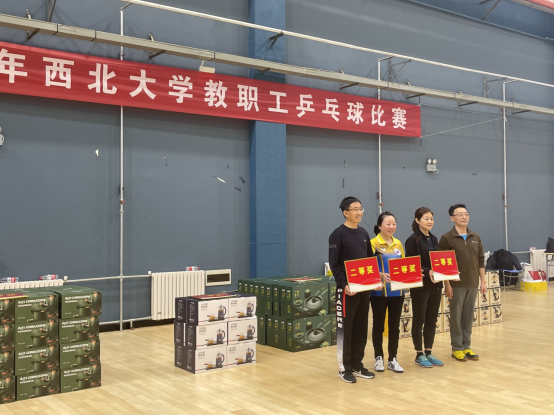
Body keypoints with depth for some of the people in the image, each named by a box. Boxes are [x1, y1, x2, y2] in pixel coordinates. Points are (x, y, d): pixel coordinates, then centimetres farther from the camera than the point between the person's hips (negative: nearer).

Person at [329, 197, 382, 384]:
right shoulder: (338, 234, -9)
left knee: (361, 327, 10)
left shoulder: (364, 233, 12)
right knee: (345, 327, 0)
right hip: (347, 288, -7)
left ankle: (357, 365, 20)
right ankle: (344, 368, 9)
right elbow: (333, 263, -12)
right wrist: (344, 284, -21)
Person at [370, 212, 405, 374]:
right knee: (379, 325, 6)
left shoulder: (398, 244, 10)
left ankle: (393, 359, 17)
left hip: (397, 290, 5)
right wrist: (381, 275, -27)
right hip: (380, 291, -5)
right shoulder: (373, 243, -7)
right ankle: (379, 358, 18)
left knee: (395, 325, 8)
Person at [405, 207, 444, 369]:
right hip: (420, 286, -7)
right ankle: (419, 355, 11)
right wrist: (427, 272, -26)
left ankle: (429, 353, 20)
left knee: (432, 320, 10)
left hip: (435, 285, 7)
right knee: (419, 320, 3)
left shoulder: (433, 239, 12)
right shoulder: (413, 240, -9)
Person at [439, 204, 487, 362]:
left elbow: (480, 260, 11)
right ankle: (457, 348, 13)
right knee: (456, 317, 4)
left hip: (473, 284, 4)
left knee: (468, 316, 10)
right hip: (456, 284, -4)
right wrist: (447, 284, -13)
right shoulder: (446, 238, -7)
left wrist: (483, 281, 7)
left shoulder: (476, 237, 8)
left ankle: (466, 346, 20)